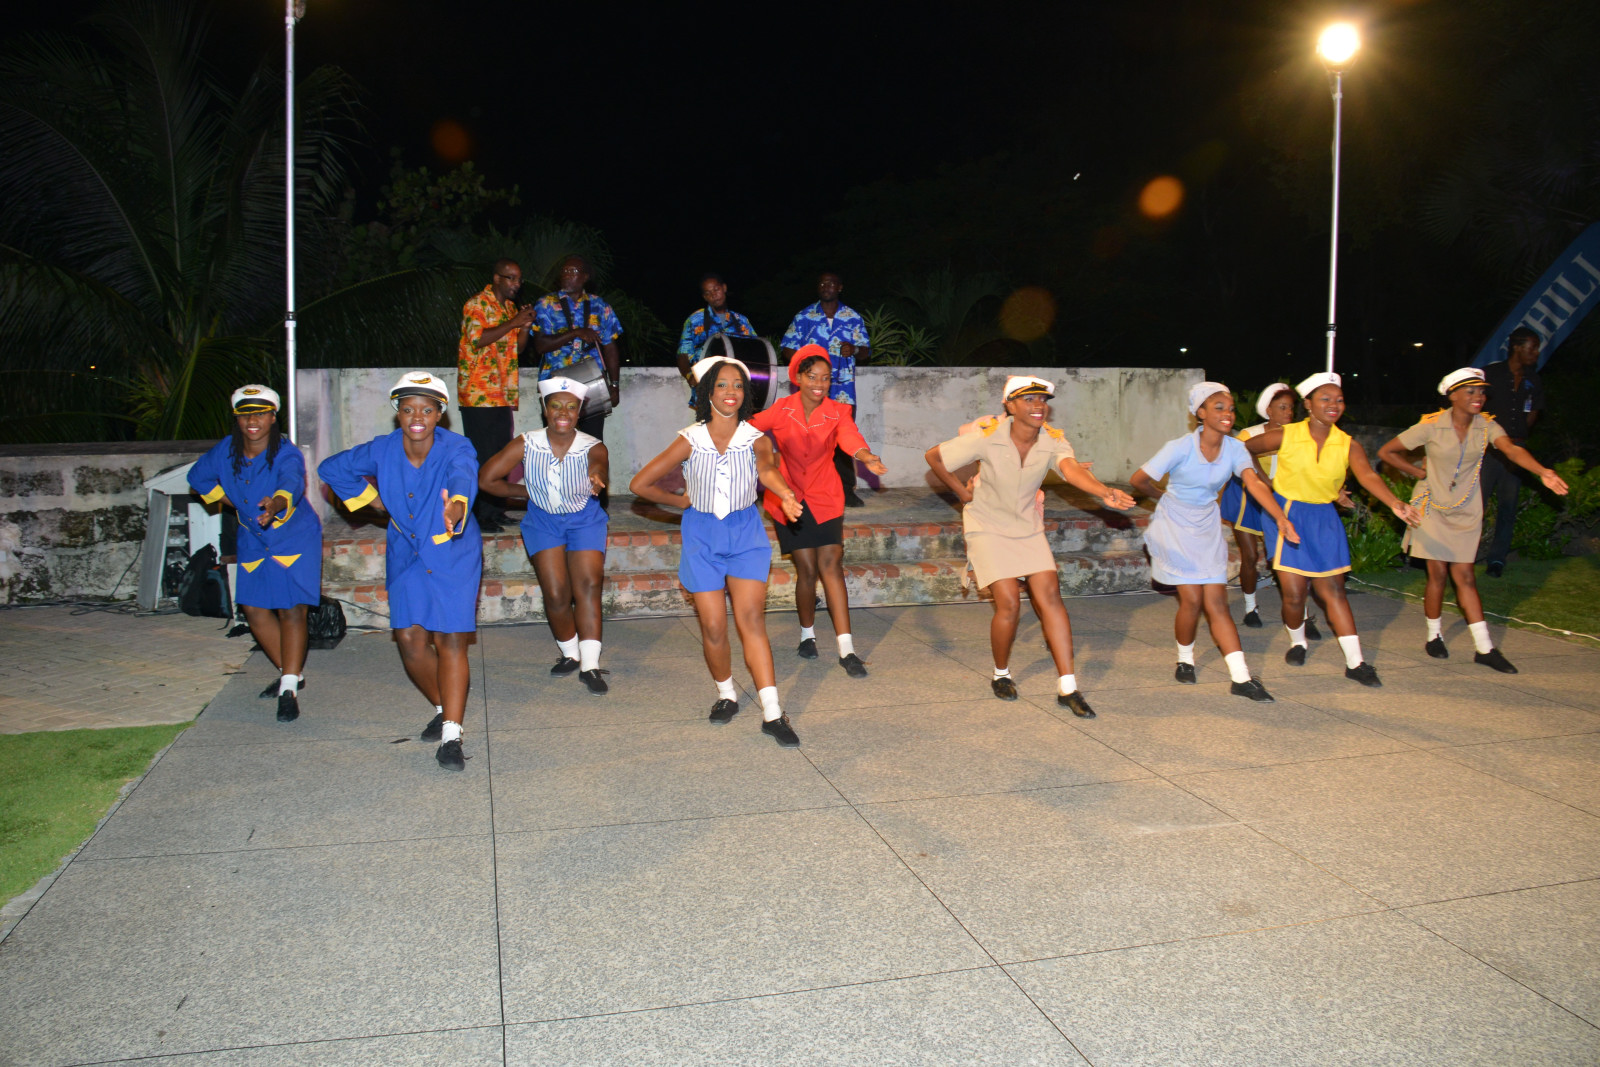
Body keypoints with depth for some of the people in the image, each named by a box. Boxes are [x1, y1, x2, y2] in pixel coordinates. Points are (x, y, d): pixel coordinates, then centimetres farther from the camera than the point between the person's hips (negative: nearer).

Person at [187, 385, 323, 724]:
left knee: (291, 610, -13)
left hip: (295, 539, -6)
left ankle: (289, 689, -11)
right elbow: (198, 477, 15)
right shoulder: (225, 451, -5)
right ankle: (291, 672, 26)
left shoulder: (287, 455, -22)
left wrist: (275, 503, -65)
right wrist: (232, 502, 5)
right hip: (253, 542, 6)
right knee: (255, 610, 9)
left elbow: (292, 485, -44)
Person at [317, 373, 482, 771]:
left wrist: (456, 505, -66)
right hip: (405, 555, 4)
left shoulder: (456, 448, -20)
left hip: (453, 556, -4)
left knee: (450, 641, -9)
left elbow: (463, 477, -45)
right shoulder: (382, 450, -8)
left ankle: (451, 736, -9)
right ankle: (443, 708, 27)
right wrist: (371, 499, 7)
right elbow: (331, 468, 10)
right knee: (410, 640, 2)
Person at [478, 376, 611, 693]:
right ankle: (571, 653, 19)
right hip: (543, 521, 1)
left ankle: (590, 665, -11)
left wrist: (597, 475, -70)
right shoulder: (526, 445, -17)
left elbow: (599, 463, -46)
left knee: (589, 585, -16)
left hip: (584, 521, -1)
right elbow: (486, 479, -12)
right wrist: (526, 492, -5)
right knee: (556, 594, -6)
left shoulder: (592, 448, -20)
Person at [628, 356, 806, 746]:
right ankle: (726, 695, 26)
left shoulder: (756, 440, -10)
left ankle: (773, 713, -11)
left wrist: (786, 494, -3)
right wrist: (681, 501, 4)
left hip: (745, 531, 0)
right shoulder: (689, 441, -13)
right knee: (713, 627, 0)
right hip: (702, 535, 0)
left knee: (751, 620, -11)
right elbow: (640, 484, -5)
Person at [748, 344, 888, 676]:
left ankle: (846, 650, -8)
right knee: (807, 569, -1)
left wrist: (866, 456, -45)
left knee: (831, 565, -9)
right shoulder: (781, 410, -5)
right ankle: (807, 635, 24)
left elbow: (849, 436, -24)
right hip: (789, 497, 0)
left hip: (825, 498, 1)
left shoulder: (837, 412, -4)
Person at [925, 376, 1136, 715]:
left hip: (1027, 527, 4)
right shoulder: (987, 438, -20)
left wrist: (1105, 493, -53)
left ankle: (1067, 687, -2)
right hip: (988, 527, -3)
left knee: (1050, 596, -7)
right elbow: (933, 457, -9)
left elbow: (1072, 469, -34)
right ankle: (1001, 675, 16)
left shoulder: (1053, 440, -12)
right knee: (1009, 603, -12)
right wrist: (963, 493, -4)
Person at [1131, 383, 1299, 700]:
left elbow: (1254, 483, -23)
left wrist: (1281, 518, -38)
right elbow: (1139, 480, -13)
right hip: (1175, 527, -4)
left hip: (1207, 528, 4)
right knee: (1192, 600, -7)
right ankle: (1185, 660, 20)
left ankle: (1241, 678, -3)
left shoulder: (1234, 448, -7)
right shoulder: (1180, 448, -19)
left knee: (1217, 602, -1)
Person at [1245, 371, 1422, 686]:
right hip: (1286, 515, -3)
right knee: (1294, 593, -4)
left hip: (1324, 520, 3)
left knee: (1333, 590, 4)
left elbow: (1367, 475, -21)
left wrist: (1394, 503, -38)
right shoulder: (1285, 437, -10)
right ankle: (1297, 642, 26)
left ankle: (1355, 662, 9)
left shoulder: (1349, 445, -4)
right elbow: (1243, 449, 3)